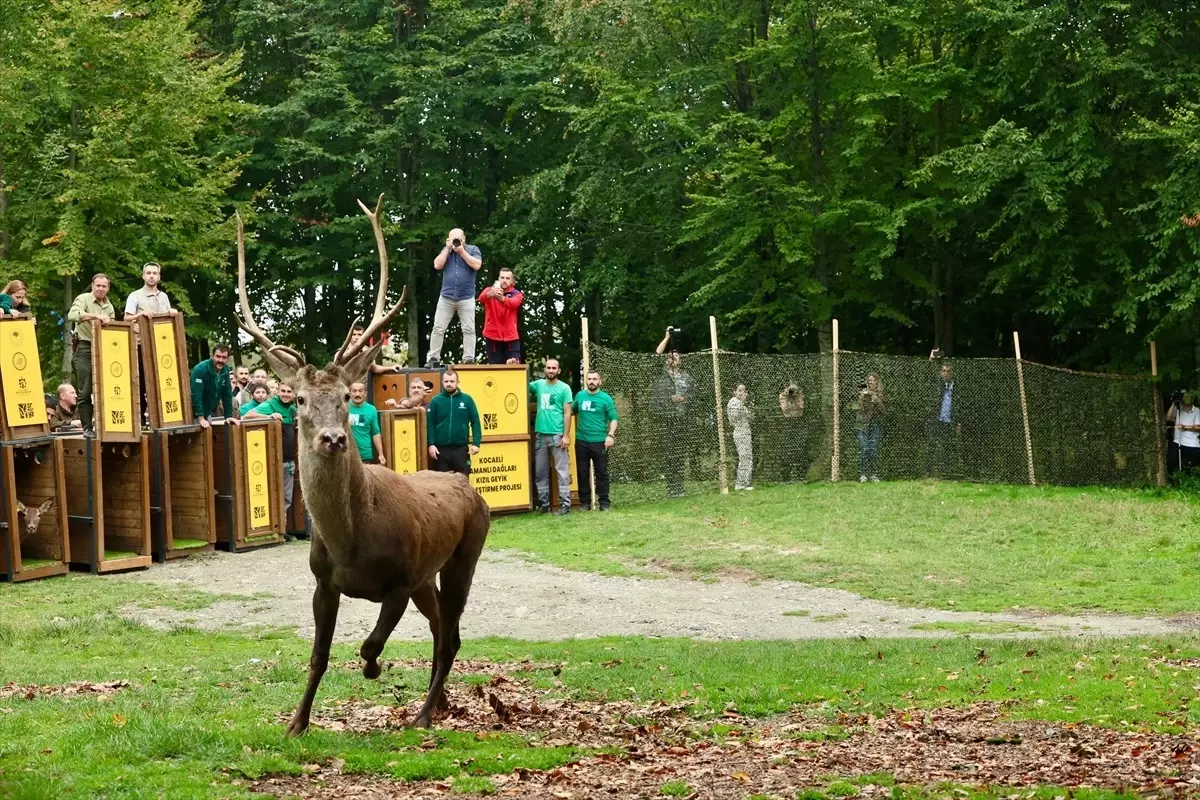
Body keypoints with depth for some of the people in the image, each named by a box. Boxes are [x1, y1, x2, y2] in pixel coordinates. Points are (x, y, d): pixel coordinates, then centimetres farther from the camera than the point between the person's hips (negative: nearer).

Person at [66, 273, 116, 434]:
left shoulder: (109, 306, 18)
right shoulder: (83, 299, -2)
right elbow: (72, 315, -22)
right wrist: (95, 316, -28)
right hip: (85, 349, -6)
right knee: (85, 392, -5)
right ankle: (87, 428, -1)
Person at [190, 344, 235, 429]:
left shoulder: (225, 370, -3)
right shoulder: (200, 370, -24)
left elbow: (227, 394, 1)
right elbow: (196, 395, -29)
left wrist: (229, 416, -3)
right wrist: (200, 418, -34)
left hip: (210, 412, 7)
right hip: (196, 413, -7)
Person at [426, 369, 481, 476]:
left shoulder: (467, 399, 1)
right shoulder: (436, 401, 1)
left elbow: (475, 422, 1)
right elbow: (430, 424, 0)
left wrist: (476, 443, -7)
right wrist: (431, 444, -10)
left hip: (461, 449, 0)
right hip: (441, 449, 0)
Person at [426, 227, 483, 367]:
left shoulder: (473, 249, 5)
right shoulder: (446, 250, 12)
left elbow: (477, 265, -12)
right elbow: (437, 265, -2)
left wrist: (462, 251, -10)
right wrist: (448, 248, -4)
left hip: (466, 298, -2)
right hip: (446, 297, 2)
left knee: (469, 330, -4)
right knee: (438, 328, -1)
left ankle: (468, 359, -3)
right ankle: (433, 358, 2)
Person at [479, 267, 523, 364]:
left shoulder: (516, 294, 4)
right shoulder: (490, 290, 5)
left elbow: (514, 303, -21)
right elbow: (482, 298, -19)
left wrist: (501, 298, -45)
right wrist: (490, 294, -45)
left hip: (511, 336, 0)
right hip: (493, 336, 0)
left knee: (514, 365, -12)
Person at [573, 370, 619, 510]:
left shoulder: (605, 398, -2)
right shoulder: (580, 396, 8)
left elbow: (614, 419, -3)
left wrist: (610, 435, -15)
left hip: (599, 441, -3)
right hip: (581, 441, 3)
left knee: (601, 473, 1)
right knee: (583, 473, 7)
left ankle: (604, 502, 5)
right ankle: (585, 502, 14)